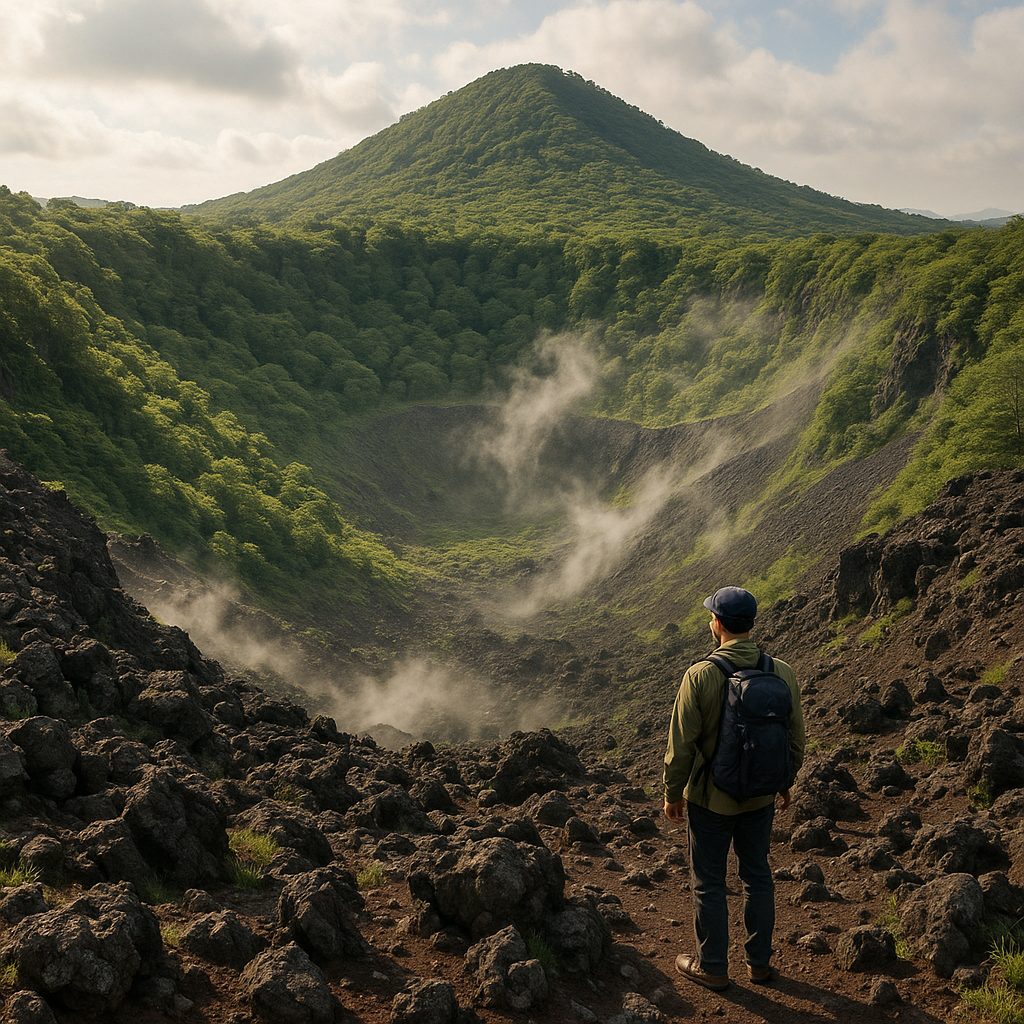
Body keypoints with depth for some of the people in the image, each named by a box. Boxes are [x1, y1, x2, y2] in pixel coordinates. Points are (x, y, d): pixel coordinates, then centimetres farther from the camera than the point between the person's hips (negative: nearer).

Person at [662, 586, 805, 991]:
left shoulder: (700, 675, -21)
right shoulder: (783, 673, -9)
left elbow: (682, 745, -16)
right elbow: (796, 739, 2)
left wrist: (673, 793, -1)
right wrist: (785, 782, 18)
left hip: (710, 798, -4)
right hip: (761, 797, 4)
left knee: (708, 882, 12)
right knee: (757, 875, 20)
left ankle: (712, 967, 25)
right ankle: (759, 962, 32)